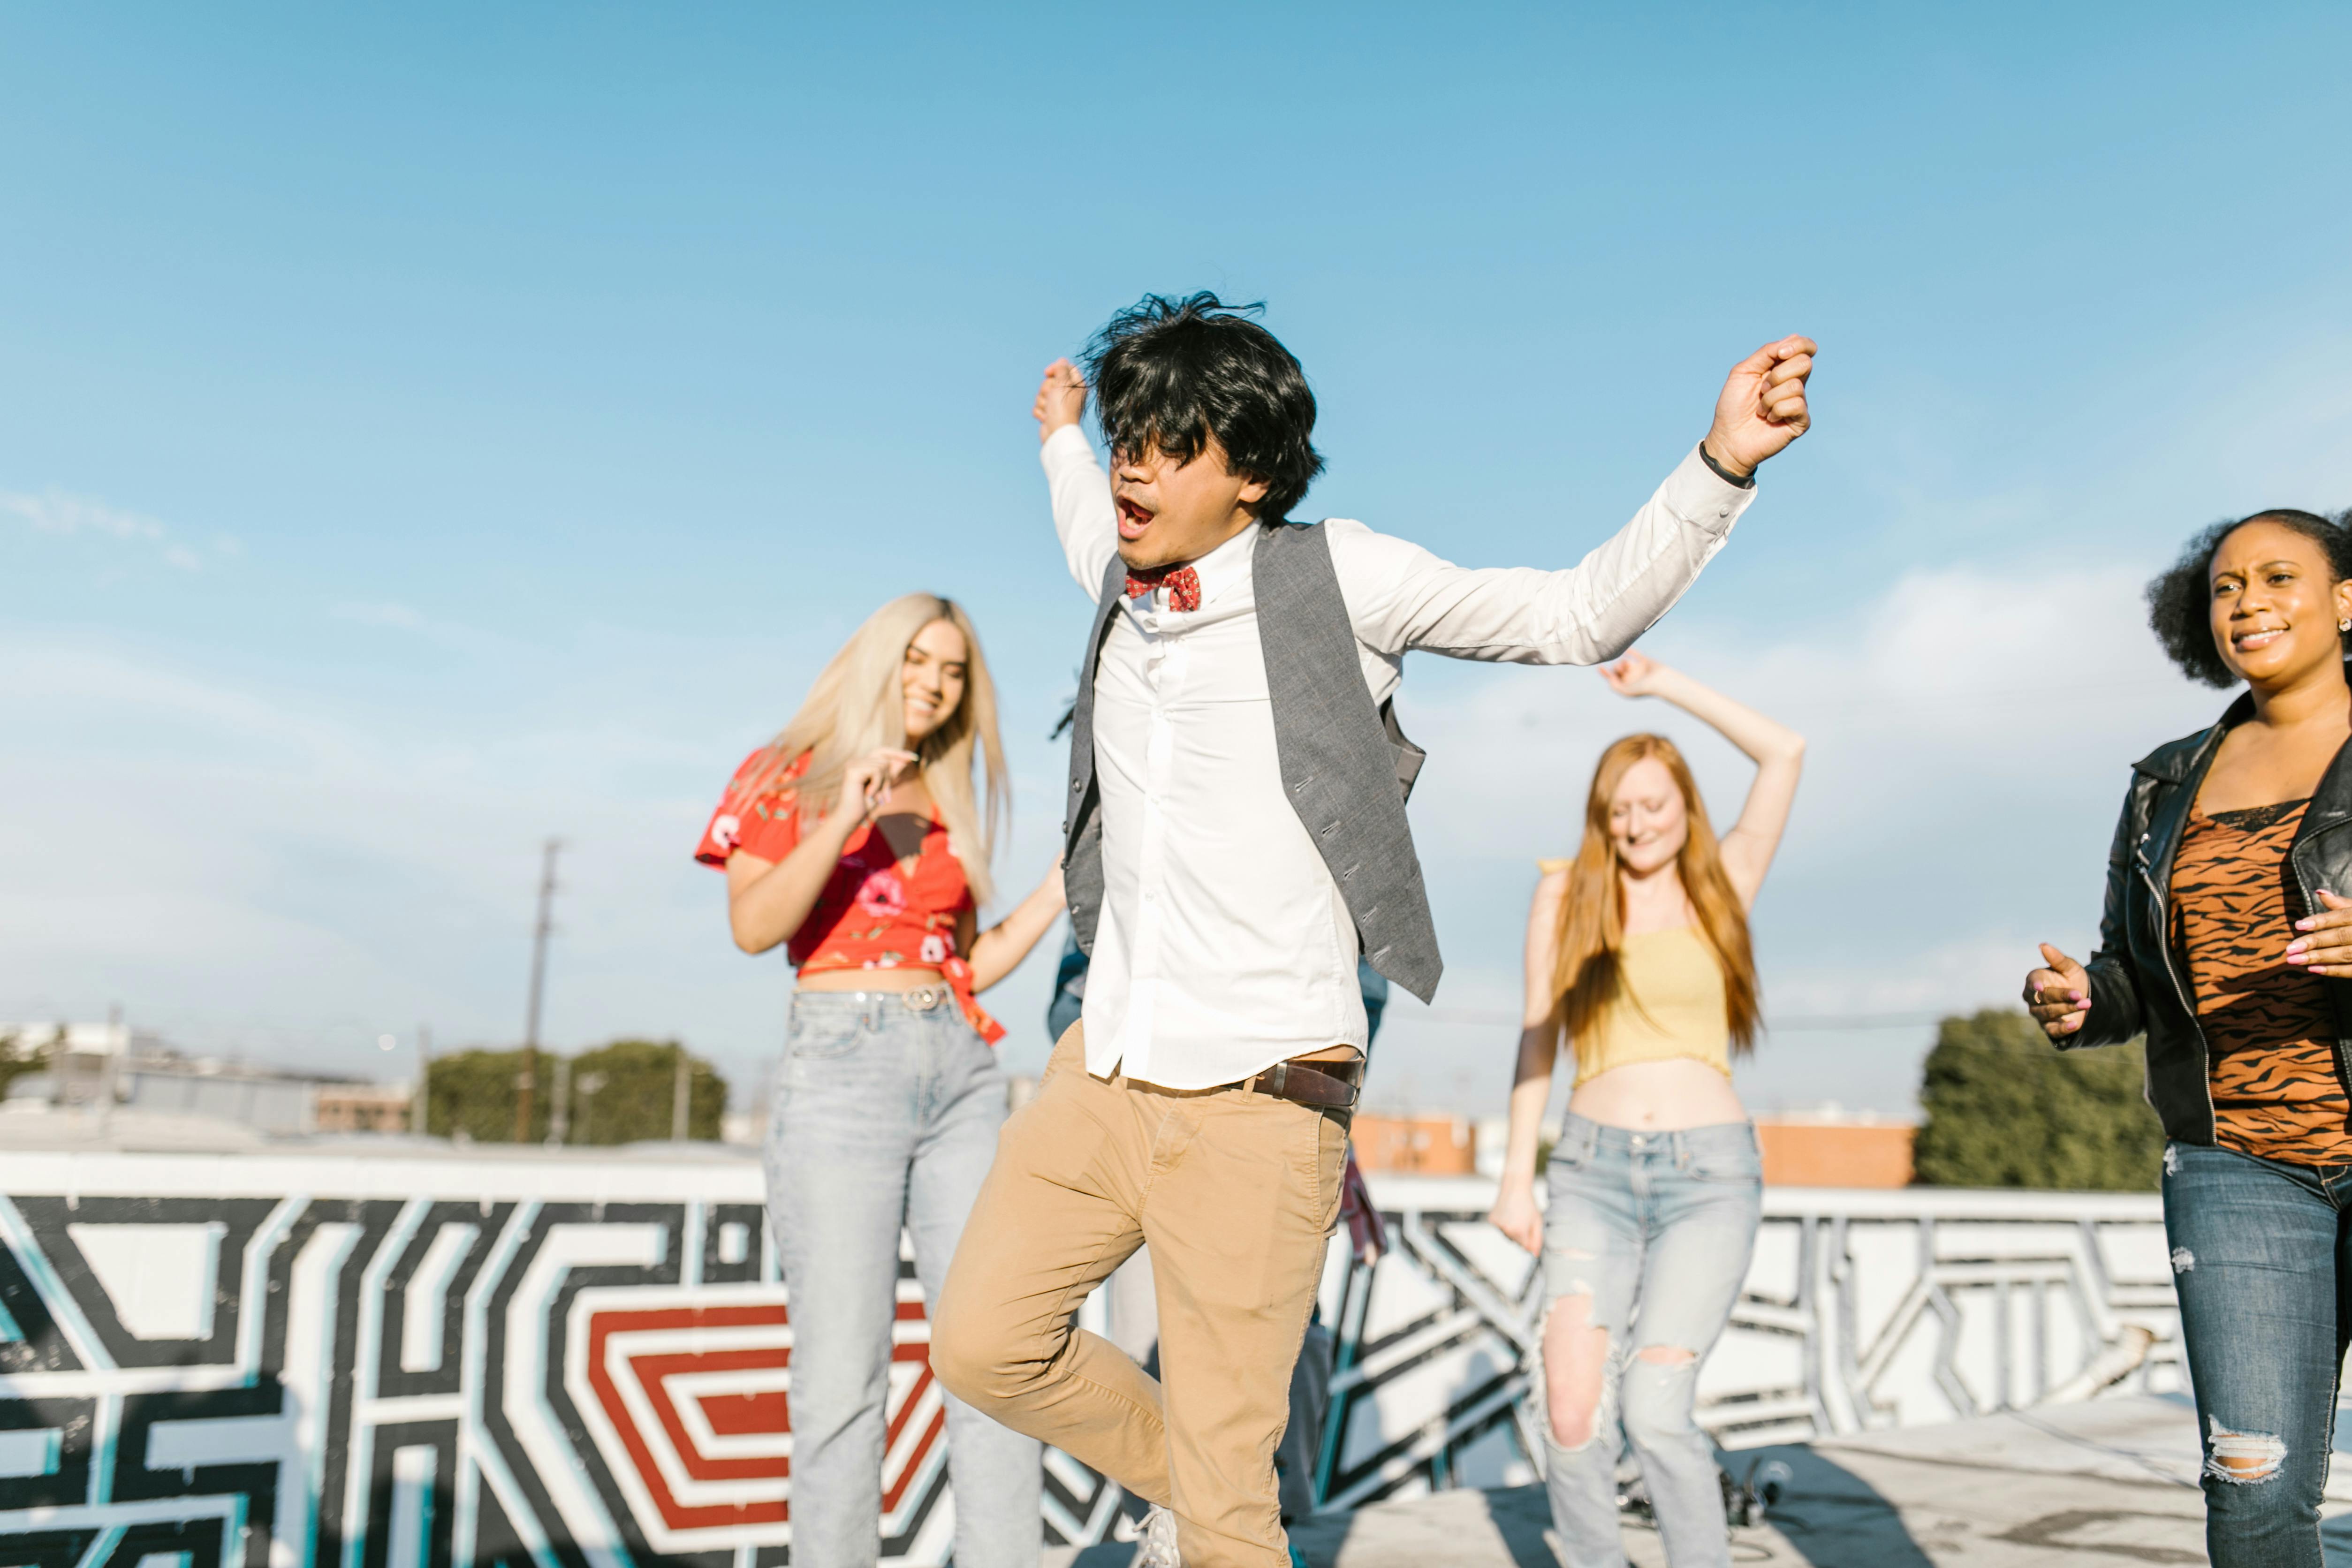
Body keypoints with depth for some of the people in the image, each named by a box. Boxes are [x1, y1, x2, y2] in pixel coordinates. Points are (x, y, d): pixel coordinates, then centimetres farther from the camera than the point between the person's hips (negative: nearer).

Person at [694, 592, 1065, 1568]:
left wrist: (1072, 873, 13)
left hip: (962, 1074, 5)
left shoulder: (946, 809, 20)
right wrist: (844, 819, -19)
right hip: (844, 1069, -5)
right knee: (843, 1372, -5)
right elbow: (753, 928, -9)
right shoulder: (788, 776, 6)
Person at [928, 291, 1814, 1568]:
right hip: (1102, 1071, 7)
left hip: (1256, 1103, -6)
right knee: (981, 1343, 15)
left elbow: (1581, 617, -5)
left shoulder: (1331, 574, -7)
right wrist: (1060, 438, 51)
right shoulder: (1129, 585, 9)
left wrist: (1721, 462, -15)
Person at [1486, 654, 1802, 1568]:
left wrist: (1662, 685, 3)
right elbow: (1537, 1040, 10)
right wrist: (1516, 1176, 5)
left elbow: (1785, 754, 0)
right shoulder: (1565, 893, 8)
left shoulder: (1721, 889, 8)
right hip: (1594, 1171, 1)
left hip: (1710, 1173, -1)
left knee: (1654, 1410, -16)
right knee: (1572, 1418, -12)